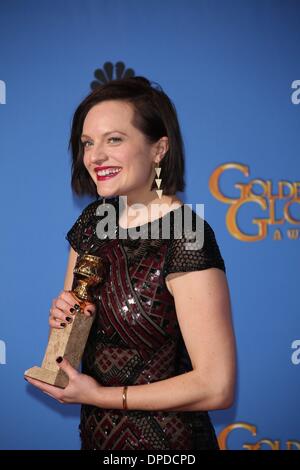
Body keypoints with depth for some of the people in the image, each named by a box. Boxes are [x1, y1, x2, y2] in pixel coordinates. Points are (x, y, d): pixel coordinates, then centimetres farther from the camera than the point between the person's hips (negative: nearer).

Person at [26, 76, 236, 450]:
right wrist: (63, 316, -12)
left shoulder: (186, 238, -23)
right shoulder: (93, 218, -2)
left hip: (163, 439, -6)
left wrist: (100, 395, -18)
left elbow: (217, 387, -24)